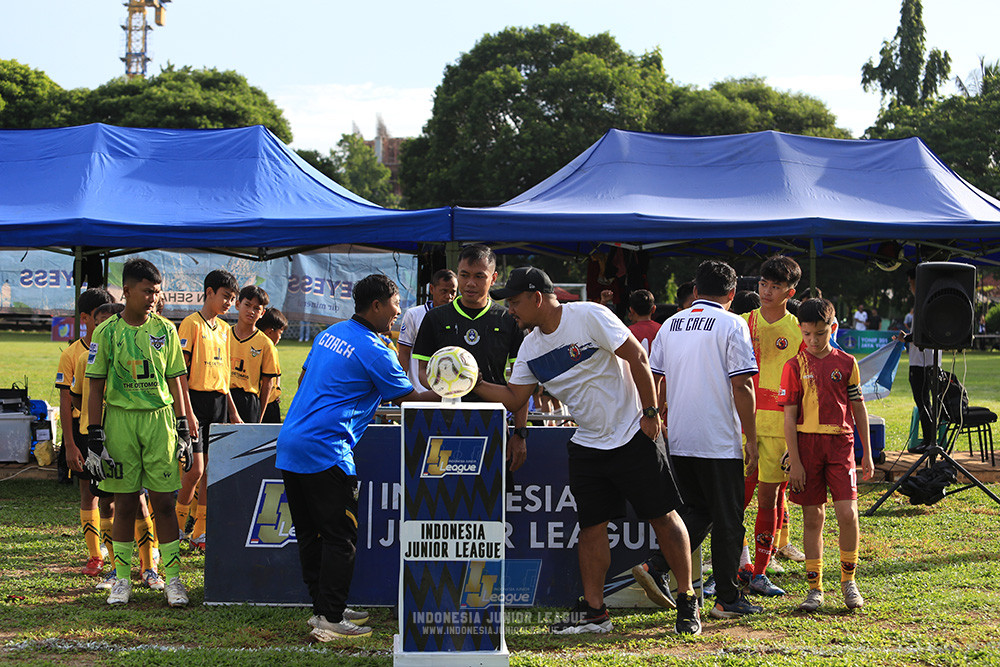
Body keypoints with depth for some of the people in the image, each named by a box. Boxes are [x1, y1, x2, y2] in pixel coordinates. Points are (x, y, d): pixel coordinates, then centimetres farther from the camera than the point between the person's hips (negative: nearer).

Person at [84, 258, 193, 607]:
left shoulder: (165, 330, 6)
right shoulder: (107, 332, 0)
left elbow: (175, 381, 11)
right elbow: (96, 388, 2)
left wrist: (183, 430, 8)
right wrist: (95, 438, -3)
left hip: (160, 419, 1)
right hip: (120, 419, -1)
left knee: (164, 502, 0)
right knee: (124, 503, 4)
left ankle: (173, 578, 6)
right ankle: (122, 579, 14)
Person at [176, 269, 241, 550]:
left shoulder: (224, 329, 15)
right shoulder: (191, 324, -7)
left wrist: (233, 412, 20)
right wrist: (187, 412, -17)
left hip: (219, 403, 7)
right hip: (196, 399, -7)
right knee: (195, 470, -8)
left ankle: (199, 533, 11)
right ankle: (176, 526, 9)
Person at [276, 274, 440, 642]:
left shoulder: (329, 334, 15)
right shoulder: (373, 350, -10)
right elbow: (408, 398, 0)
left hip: (290, 444, 9)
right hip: (325, 452, -9)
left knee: (311, 534, 13)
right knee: (339, 536, -3)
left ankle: (323, 608, 21)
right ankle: (329, 619, -4)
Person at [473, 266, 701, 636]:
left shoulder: (589, 316, -15)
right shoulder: (530, 348, 5)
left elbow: (637, 357, -14)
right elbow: (514, 397, 10)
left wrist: (650, 412, -14)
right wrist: (477, 385, -7)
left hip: (634, 435, -6)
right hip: (587, 446, 6)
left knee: (663, 517, -2)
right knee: (591, 526, 4)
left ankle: (687, 602, 8)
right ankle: (594, 610, 12)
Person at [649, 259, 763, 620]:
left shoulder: (671, 325, 9)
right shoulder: (732, 325, -6)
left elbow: (653, 381, 11)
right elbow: (742, 387, -11)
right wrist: (751, 439, -7)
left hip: (678, 440, 5)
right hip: (719, 441, -5)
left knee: (695, 512, 17)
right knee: (727, 520, 4)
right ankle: (727, 599, 8)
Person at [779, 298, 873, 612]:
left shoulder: (846, 363, 4)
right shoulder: (795, 366, 0)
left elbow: (858, 409, 10)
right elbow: (789, 415, -1)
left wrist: (867, 454, 9)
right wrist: (794, 461, -6)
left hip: (840, 444, 1)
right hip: (807, 444, 0)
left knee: (847, 513, -9)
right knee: (813, 517, 4)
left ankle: (848, 580, 9)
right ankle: (814, 588, 12)